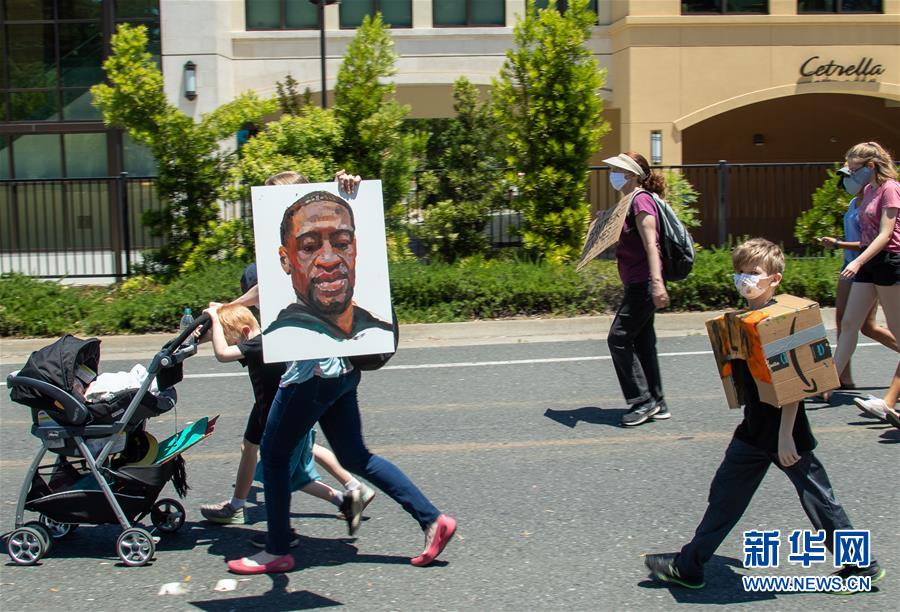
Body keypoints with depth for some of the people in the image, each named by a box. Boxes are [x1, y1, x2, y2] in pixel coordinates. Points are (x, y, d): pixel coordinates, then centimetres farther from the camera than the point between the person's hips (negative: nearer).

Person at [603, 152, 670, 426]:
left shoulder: (641, 200, -13)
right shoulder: (630, 202, 17)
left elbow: (651, 244, -22)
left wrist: (657, 282, -30)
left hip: (643, 283, -10)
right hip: (638, 284, 10)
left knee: (619, 339, -7)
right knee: (642, 343, 12)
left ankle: (643, 401, -1)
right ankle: (656, 404, 18)